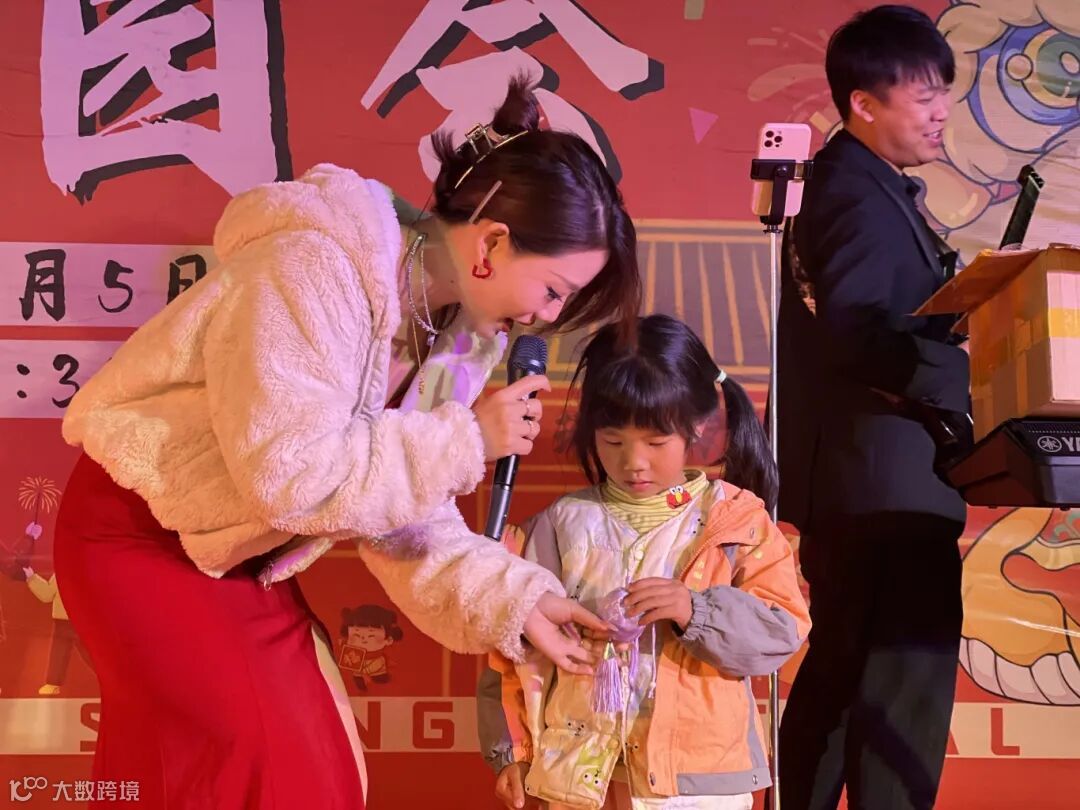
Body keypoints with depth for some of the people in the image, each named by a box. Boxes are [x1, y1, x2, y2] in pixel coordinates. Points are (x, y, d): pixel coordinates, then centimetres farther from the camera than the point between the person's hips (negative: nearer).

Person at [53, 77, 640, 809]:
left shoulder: (458, 332, -4)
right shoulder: (317, 266, -28)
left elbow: (404, 509, -2)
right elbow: (286, 474, -34)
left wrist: (512, 597, -14)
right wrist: (464, 442, -28)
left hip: (242, 556, 8)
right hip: (139, 535, -7)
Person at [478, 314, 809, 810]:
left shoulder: (735, 520, -1)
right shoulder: (564, 523, 1)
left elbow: (781, 632, -7)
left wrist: (696, 611, -22)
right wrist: (511, 750, 5)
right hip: (578, 769, 1)